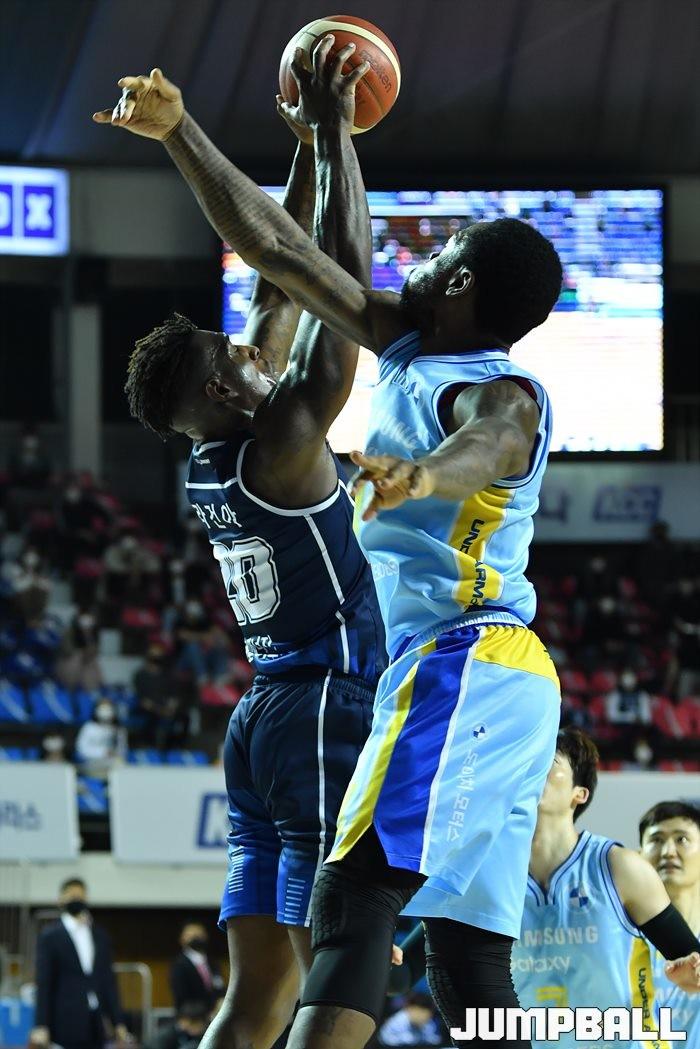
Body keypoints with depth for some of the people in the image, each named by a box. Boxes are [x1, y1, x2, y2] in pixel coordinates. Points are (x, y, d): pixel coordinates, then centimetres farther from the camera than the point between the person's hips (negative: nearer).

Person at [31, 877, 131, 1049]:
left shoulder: (100, 936, 13)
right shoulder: (50, 936, -1)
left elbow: (108, 983, 14)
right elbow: (43, 985, -5)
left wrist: (118, 1022, 8)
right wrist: (41, 1026, -12)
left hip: (94, 1027, 4)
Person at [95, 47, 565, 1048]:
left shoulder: (501, 392, -10)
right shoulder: (410, 352, 16)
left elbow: (486, 444, -36)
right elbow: (283, 250, 24)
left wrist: (420, 475, -58)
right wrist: (179, 133, 28)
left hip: (464, 665, -10)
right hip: (459, 675, 10)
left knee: (351, 900, -24)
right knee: (465, 960, 5)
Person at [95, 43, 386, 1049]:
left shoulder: (211, 465, 10)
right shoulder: (282, 443, -12)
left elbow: (282, 294, 19)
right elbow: (344, 284, -12)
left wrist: (308, 151, 21)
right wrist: (332, 134, -6)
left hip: (264, 725, 9)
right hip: (330, 713, -9)